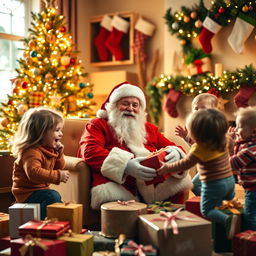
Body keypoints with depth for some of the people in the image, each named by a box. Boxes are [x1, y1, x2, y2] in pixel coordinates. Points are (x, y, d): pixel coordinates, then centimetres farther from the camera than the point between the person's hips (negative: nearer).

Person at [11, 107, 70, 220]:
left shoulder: (50, 149, 6)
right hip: (26, 193, -10)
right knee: (53, 197, -30)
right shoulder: (32, 152, -26)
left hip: (40, 190, 10)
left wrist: (59, 153, -2)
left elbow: (59, 167, 16)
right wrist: (58, 175, -39)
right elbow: (34, 172, -43)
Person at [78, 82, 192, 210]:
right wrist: (125, 166, -20)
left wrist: (175, 153, -5)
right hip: (117, 185, -4)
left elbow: (172, 147, 24)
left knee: (179, 183, -24)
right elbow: (90, 151, -3)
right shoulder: (98, 125, 15)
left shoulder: (150, 128, 29)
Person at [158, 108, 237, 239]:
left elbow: (184, 164, -14)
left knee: (206, 210, 1)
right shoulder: (225, 139, -5)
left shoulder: (198, 149, -24)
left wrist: (168, 168, -1)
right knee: (229, 199, 40)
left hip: (213, 184, -8)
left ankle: (228, 219, -17)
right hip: (230, 179, 8)